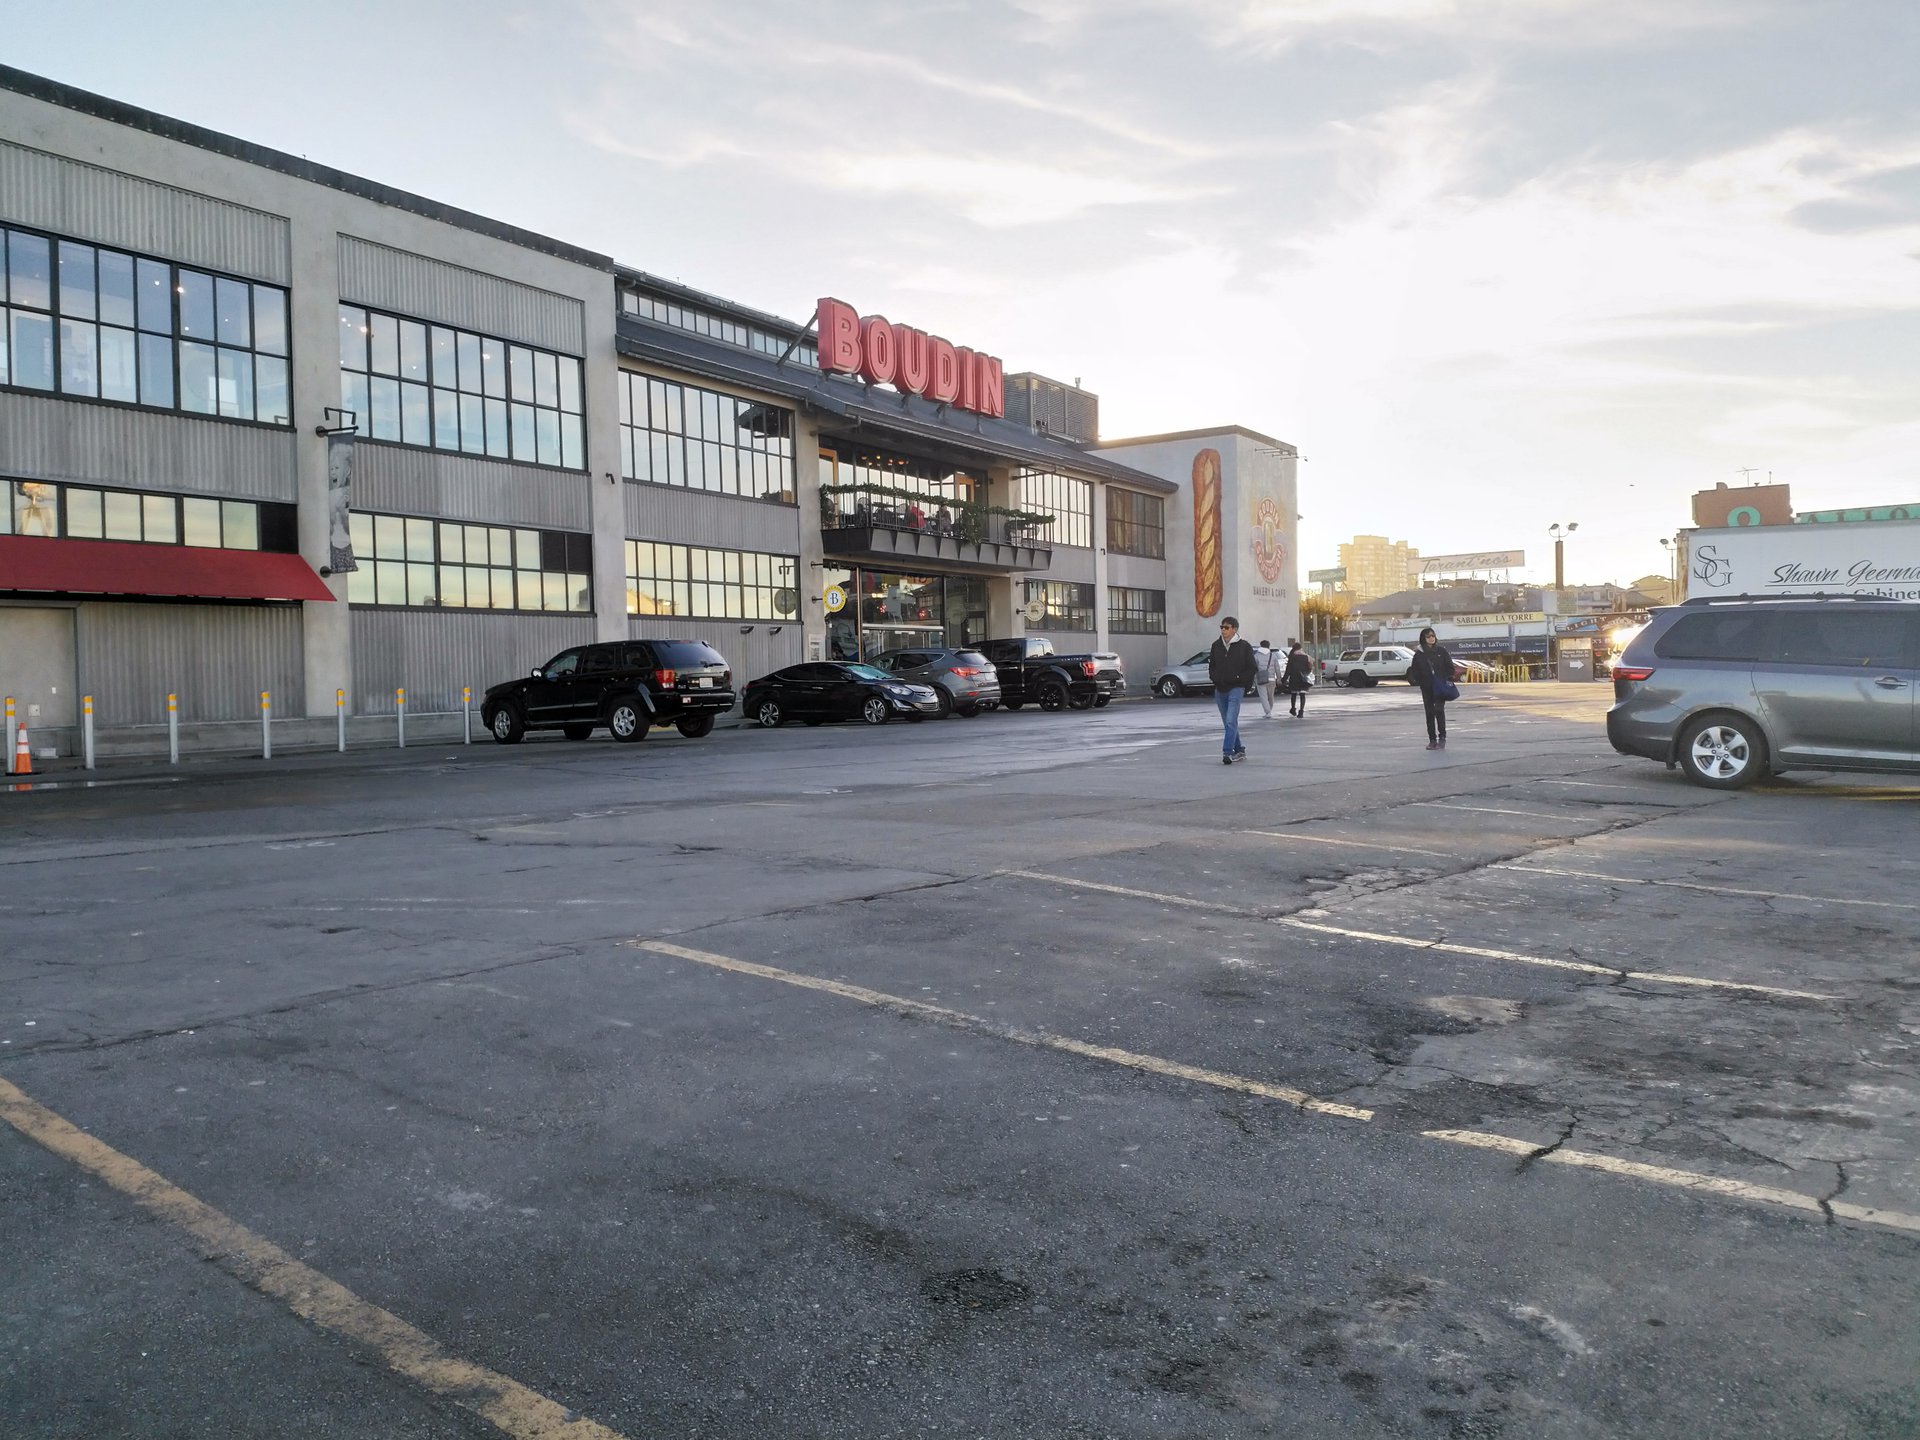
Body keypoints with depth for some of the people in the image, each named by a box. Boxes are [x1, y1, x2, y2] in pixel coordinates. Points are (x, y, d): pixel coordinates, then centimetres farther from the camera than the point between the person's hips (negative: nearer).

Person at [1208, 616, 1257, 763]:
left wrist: (1239, 679, -6)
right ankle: (1239, 751, 23)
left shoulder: (1244, 646, -4)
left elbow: (1252, 667, 0)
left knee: (1231, 721, -16)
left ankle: (1227, 752, -20)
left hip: (1236, 689, -6)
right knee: (1228, 723, 11)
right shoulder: (1216, 646, 9)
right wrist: (1215, 678, 6)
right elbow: (1211, 665, 19)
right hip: (1219, 690, 6)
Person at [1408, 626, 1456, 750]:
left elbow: (1449, 666, 4)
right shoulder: (1419, 654, 4)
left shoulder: (1441, 651, 3)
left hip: (1441, 686, -2)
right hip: (1427, 688, 2)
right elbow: (1415, 670, 1)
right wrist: (1412, 678, -19)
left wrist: (1449, 680, -8)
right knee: (1429, 713, 5)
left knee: (1439, 710, -11)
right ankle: (1432, 740, 12)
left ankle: (1442, 738, -3)